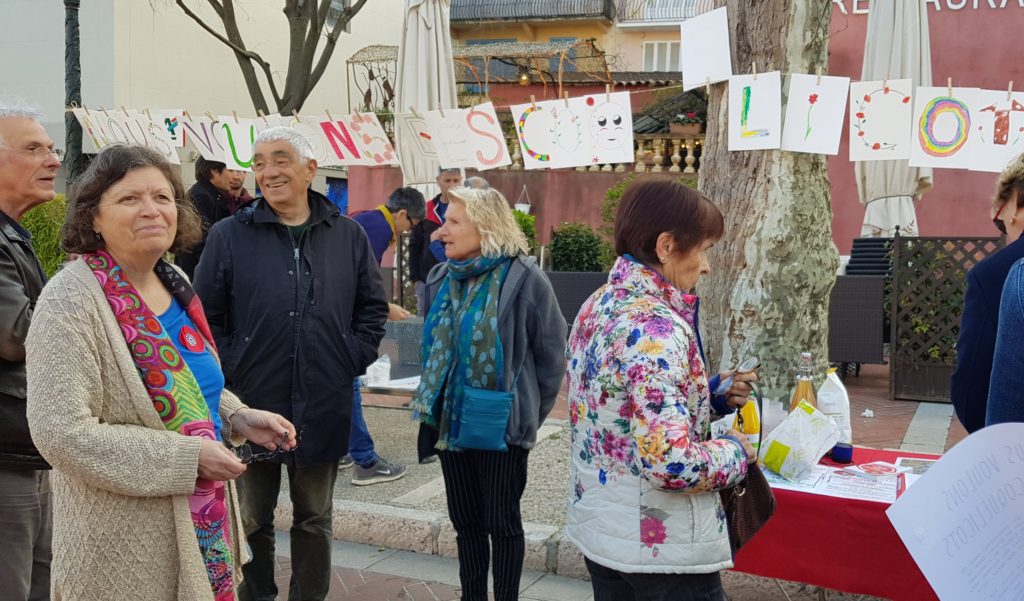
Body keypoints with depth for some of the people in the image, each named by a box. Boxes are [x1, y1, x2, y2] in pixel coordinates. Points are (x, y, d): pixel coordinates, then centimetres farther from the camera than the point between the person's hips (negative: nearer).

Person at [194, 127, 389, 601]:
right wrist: (230, 369, -7)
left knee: (315, 521, 15)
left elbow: (373, 307, 10)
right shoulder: (229, 235, -2)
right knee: (252, 521, 13)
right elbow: (205, 316, 1)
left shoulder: (347, 235, 3)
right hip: (252, 406, -1)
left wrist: (352, 359, 0)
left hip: (323, 410, 2)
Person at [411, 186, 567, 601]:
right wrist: (432, 399, 15)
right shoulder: (441, 280, 6)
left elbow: (552, 352, -7)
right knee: (465, 520, 15)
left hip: (500, 422, -6)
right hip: (450, 419, 6)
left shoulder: (522, 278, -13)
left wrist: (530, 410, -1)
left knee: (501, 521, 7)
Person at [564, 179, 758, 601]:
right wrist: (735, 451, -13)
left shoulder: (597, 307, 3)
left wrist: (710, 394, 7)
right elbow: (672, 462, -31)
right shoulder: (656, 326, -24)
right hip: (662, 546, -9)